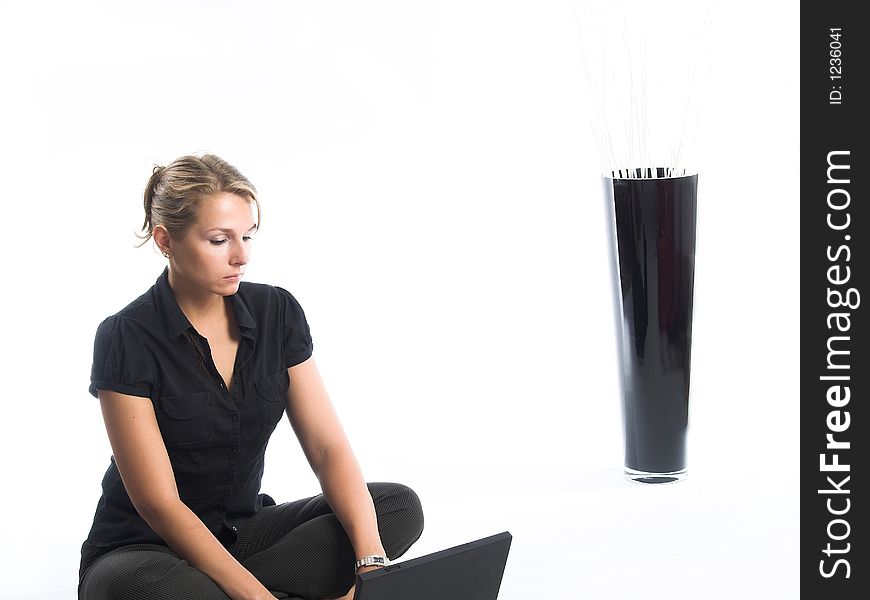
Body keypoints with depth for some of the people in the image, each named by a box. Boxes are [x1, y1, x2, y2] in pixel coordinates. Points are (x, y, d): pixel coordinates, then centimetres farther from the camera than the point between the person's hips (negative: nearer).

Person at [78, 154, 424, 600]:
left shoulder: (278, 313, -2)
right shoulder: (127, 340, -18)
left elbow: (327, 445, -8)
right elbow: (159, 504, -21)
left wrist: (371, 562, -25)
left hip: (243, 534, 5)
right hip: (145, 553, -5)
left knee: (399, 507, -16)